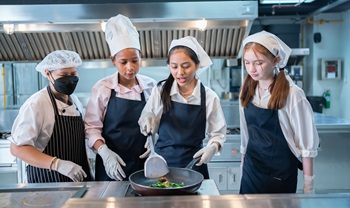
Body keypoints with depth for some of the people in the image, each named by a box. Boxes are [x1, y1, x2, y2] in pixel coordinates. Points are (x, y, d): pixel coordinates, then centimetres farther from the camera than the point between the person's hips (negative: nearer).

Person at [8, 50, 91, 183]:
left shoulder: (75, 101, 5)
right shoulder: (36, 104, -17)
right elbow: (17, 148, -20)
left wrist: (86, 169, 6)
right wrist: (58, 164, -30)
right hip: (47, 183, -6)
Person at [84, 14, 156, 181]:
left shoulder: (150, 86, -1)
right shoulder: (102, 88, -7)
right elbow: (92, 127, -5)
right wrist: (104, 152, -19)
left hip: (142, 164, 2)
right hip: (111, 167, -1)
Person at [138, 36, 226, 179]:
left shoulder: (210, 97, -6)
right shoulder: (160, 90, -5)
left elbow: (218, 133, 3)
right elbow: (149, 128, 2)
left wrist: (213, 147, -16)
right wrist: (147, 119, -18)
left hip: (194, 164, 0)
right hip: (162, 162, 0)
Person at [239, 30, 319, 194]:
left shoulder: (292, 94, -16)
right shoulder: (247, 91, 0)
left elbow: (307, 144, -11)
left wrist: (308, 186, -8)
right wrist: (243, 163, 12)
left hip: (280, 174, -4)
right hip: (251, 170, 5)